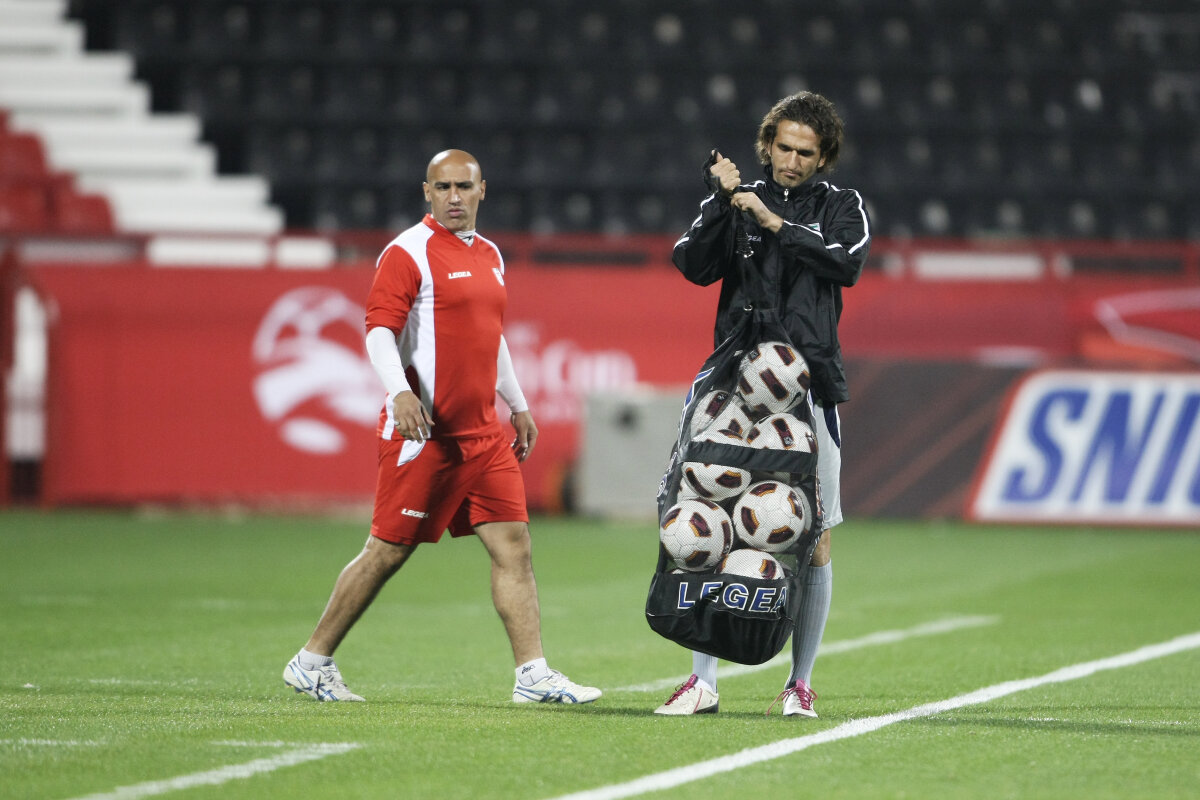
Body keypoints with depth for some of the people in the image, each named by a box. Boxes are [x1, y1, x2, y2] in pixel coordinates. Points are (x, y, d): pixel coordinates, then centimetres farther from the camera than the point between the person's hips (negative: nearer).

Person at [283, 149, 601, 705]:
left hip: (483, 432, 7)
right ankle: (312, 661, 11)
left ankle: (533, 675, -2)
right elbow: (379, 330, -16)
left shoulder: (488, 255, 17)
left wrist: (518, 407, 27)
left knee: (513, 544, -1)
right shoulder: (409, 253, -8)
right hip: (423, 430, -7)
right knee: (389, 550, -2)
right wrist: (400, 393, -31)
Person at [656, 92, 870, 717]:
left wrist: (777, 225, -11)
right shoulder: (734, 202, 12)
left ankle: (800, 683, 8)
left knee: (813, 539, -1)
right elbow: (695, 265, -3)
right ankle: (703, 681, -3)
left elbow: (848, 264, -9)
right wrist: (723, 204, -13)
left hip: (809, 386, -1)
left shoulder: (841, 206, 10)